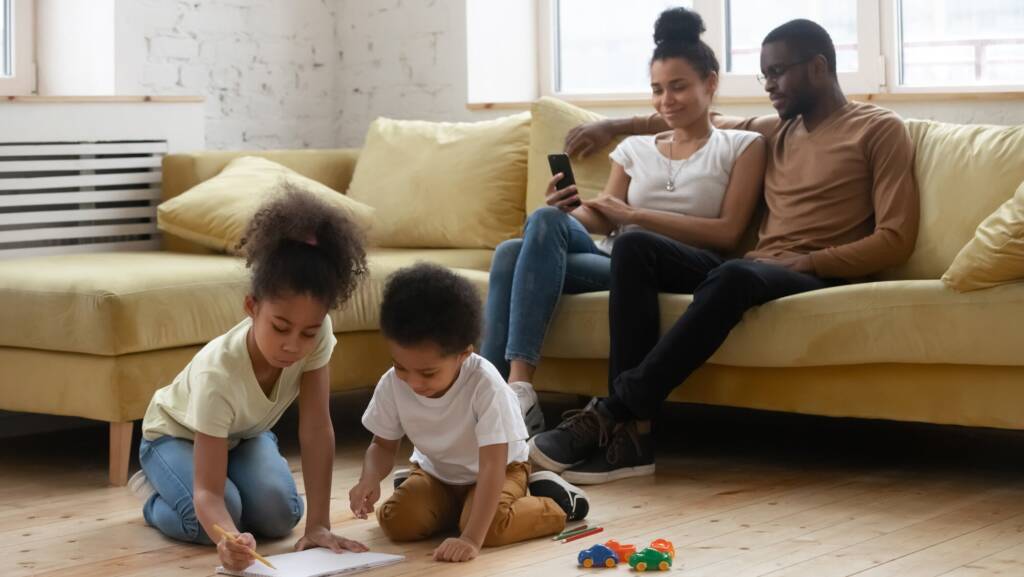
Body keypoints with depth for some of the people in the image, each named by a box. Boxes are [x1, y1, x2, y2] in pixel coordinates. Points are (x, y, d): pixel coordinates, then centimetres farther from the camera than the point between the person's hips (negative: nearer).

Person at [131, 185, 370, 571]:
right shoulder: (217, 374, -43)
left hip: (244, 435, 4)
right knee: (213, 522, -31)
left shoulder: (317, 336, -32)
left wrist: (319, 526, -32)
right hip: (176, 436, -4)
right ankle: (156, 495, 3)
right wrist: (229, 539, -66)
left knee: (279, 516, -22)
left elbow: (316, 430, -27)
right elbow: (208, 492, -44)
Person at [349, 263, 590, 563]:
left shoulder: (485, 384, -35)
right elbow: (383, 445, -5)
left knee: (491, 526, -33)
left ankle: (555, 502, -1)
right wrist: (370, 479, -30)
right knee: (396, 521, -23)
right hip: (435, 472, 4)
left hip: (499, 469, -4)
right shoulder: (392, 385, -21)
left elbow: (492, 465, -37)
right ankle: (454, 509, 10)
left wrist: (471, 539, -45)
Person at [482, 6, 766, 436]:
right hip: (611, 259, 5)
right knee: (511, 252, -26)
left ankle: (517, 387, -35)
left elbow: (727, 233, -4)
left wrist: (634, 215, -11)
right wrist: (569, 210, -15)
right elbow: (601, 221, 10)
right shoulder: (635, 149, 21)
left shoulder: (741, 147, 9)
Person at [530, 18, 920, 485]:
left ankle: (613, 412, -36)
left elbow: (895, 239, -6)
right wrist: (616, 126, 34)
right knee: (634, 246, -17)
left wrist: (809, 260, -16)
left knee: (733, 277, -40)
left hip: (815, 277, -7)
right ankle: (634, 431, -30)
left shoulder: (879, 130, 5)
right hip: (752, 268, 7)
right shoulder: (777, 131, 26)